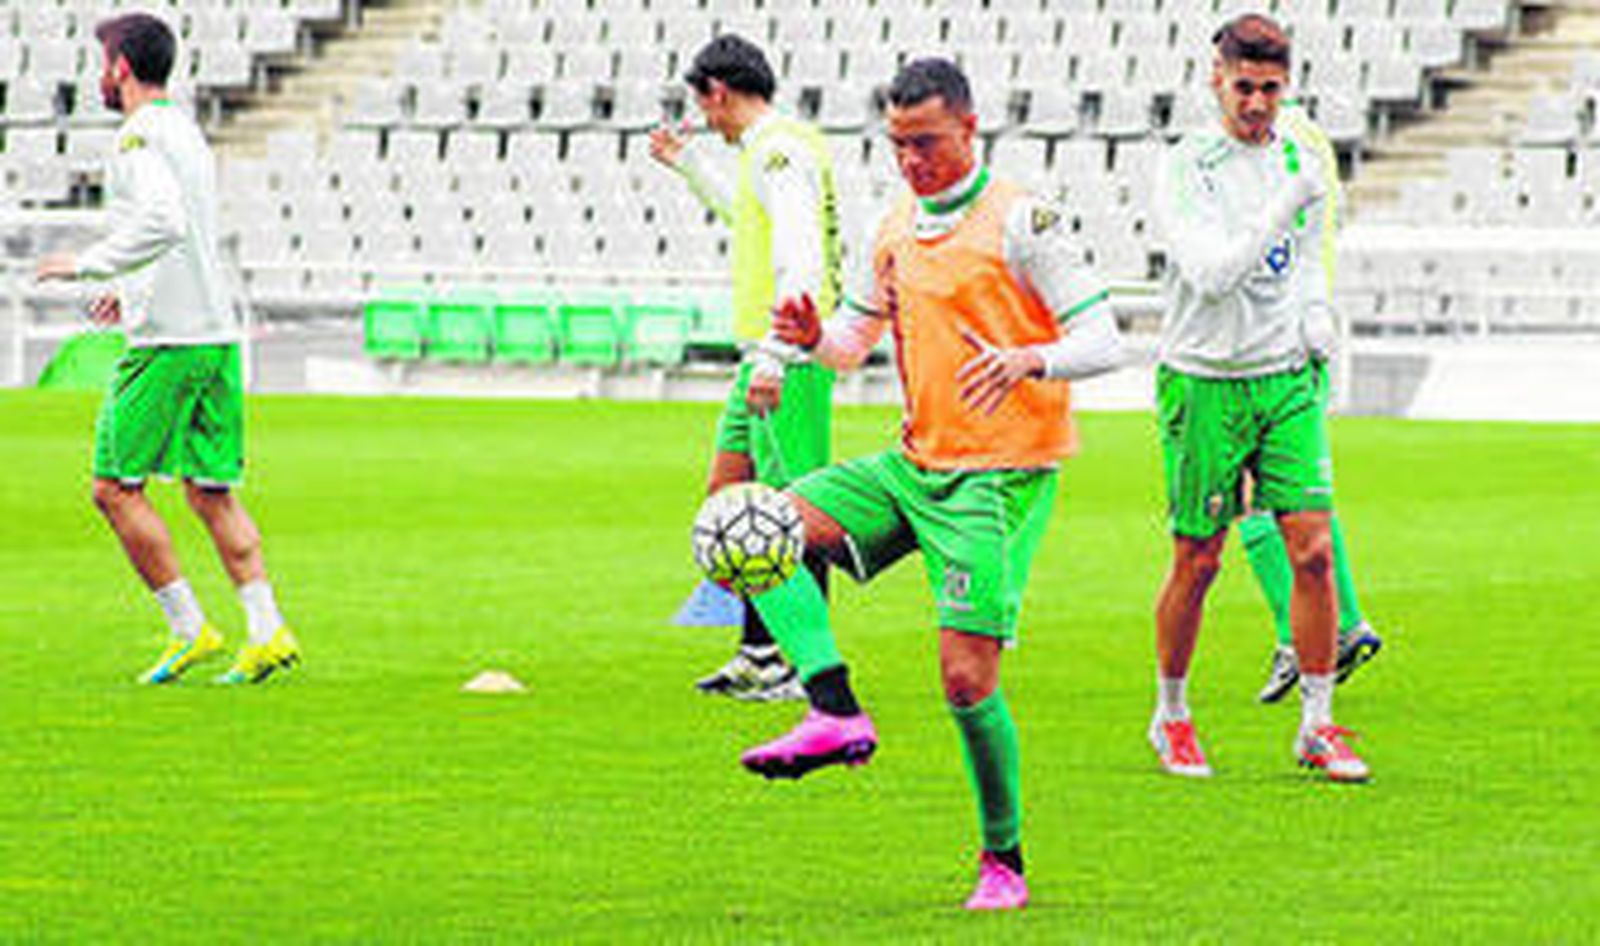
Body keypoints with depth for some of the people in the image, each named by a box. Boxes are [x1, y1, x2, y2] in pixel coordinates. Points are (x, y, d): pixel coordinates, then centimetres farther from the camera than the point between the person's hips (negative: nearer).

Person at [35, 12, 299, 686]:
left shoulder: (139, 138, -10)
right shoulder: (189, 134, 18)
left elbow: (163, 224, -26)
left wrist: (86, 265, -17)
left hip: (166, 340, -9)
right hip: (217, 333, 9)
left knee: (115, 487, -1)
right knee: (211, 493, 8)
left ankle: (189, 629, -3)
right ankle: (266, 631, -1)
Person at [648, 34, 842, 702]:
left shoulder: (779, 150, -15)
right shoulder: (768, 148, 17)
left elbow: (802, 258, -24)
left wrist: (773, 357, -28)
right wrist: (688, 168, 43)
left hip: (791, 357, -10)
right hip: (765, 355, 10)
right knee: (728, 493, 12)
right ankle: (759, 655, 15)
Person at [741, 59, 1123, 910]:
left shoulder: (1019, 222, -11)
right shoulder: (896, 229, 11)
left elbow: (1103, 343, -14)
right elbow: (853, 340, 21)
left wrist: (1026, 361, -33)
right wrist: (813, 338, -3)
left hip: (1000, 478, -7)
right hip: (915, 463, 7)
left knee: (967, 675, -12)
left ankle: (1003, 862, 5)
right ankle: (836, 712, -19)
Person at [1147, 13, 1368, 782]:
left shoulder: (1297, 159, 8)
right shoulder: (1185, 169, -10)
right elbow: (1212, 274, -22)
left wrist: (1316, 318, 10)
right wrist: (1283, 206, -25)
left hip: (1286, 379, 4)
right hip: (1204, 382, -4)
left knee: (1312, 550, -5)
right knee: (1197, 561, 3)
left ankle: (1318, 726, 3)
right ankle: (1172, 718, 21)